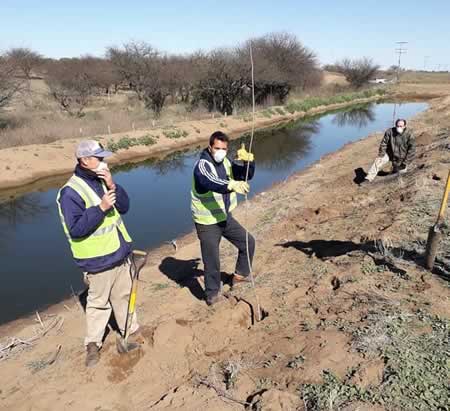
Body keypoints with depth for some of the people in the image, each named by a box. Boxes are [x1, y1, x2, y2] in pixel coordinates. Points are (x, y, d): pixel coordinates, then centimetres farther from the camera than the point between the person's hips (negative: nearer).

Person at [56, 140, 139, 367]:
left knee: (124, 295, 19)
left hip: (121, 253, 7)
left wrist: (112, 185, -14)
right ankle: (93, 344, 25)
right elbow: (76, 229, -22)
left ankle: (130, 330, 36)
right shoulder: (71, 192, -18)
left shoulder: (102, 180, 5)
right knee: (99, 302, 7)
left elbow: (124, 206, 1)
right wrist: (100, 208, -29)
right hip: (98, 260, -6)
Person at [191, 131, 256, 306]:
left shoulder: (226, 163, 3)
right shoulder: (202, 165, -21)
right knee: (212, 262, 3)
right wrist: (232, 185, -60)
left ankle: (240, 275, 37)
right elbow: (211, 182, -42)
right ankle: (212, 294, 26)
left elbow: (246, 175, -1)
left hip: (225, 217, 7)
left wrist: (248, 161, -22)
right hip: (207, 223, -7)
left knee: (248, 242, 16)